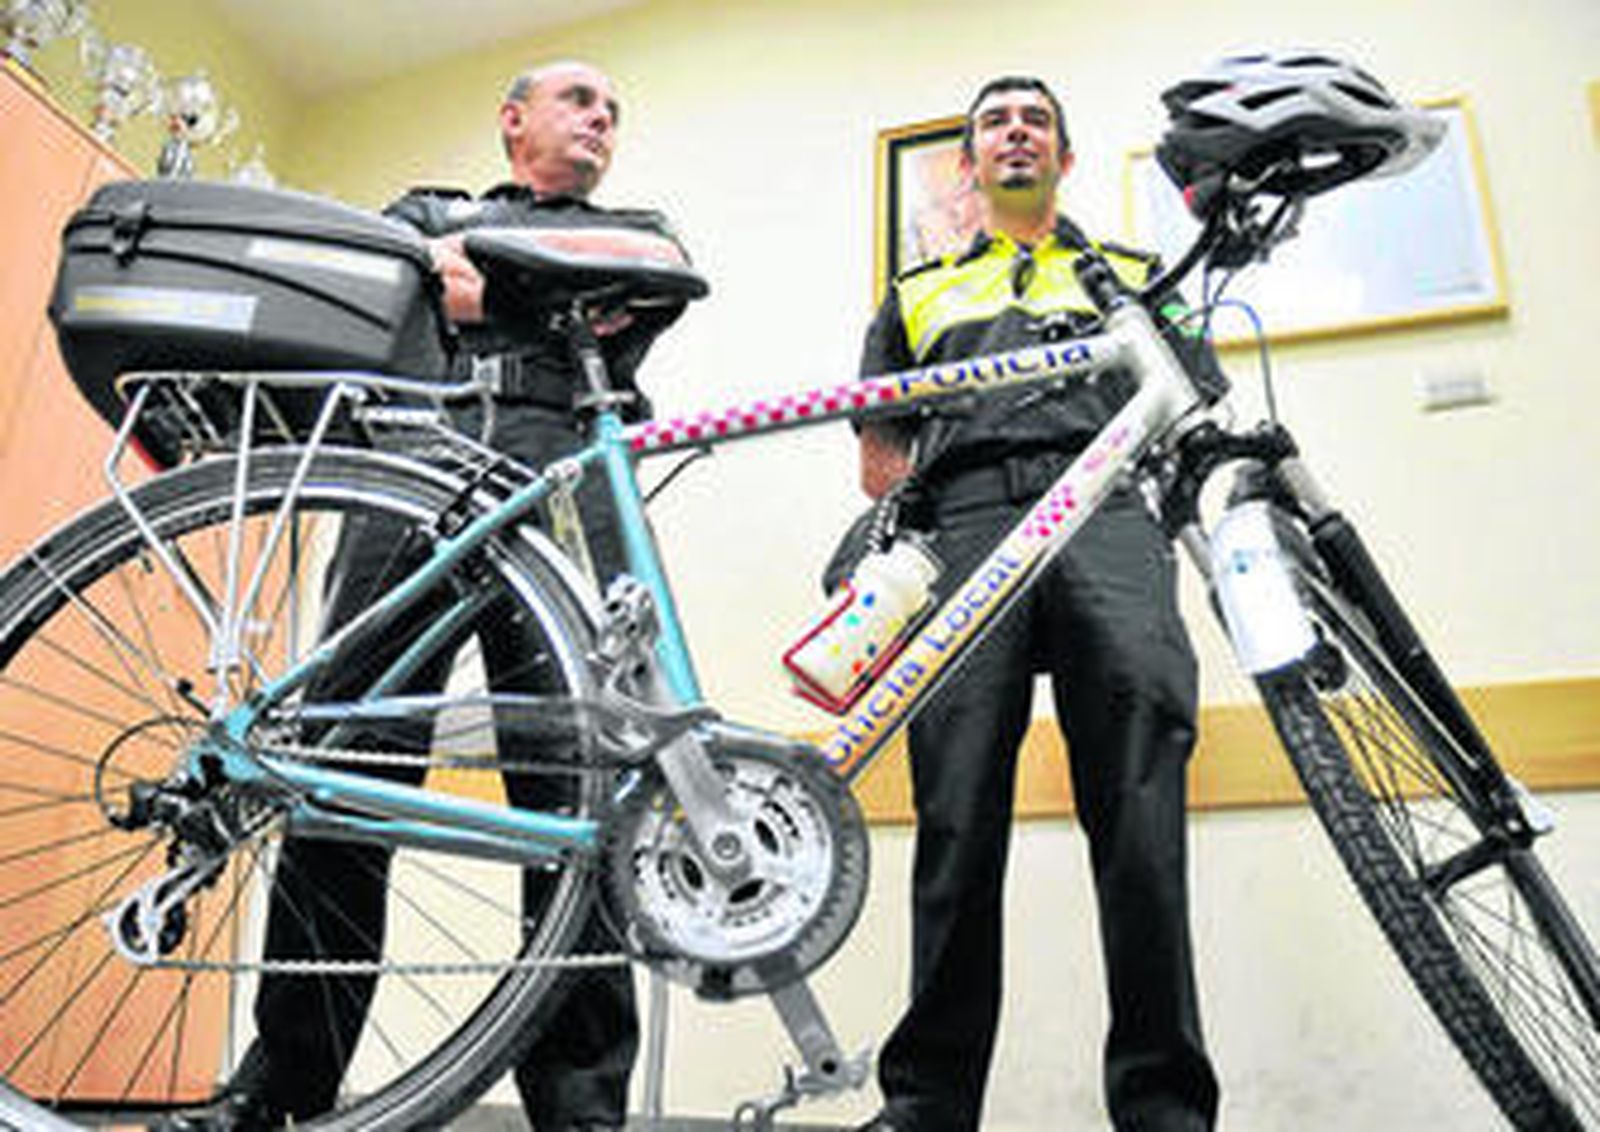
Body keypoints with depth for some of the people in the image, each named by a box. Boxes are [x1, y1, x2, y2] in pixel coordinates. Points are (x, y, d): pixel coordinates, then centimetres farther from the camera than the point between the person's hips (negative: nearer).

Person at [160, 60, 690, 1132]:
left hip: (569, 471, -1)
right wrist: (431, 266, 0)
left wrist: (486, 271, 5)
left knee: (579, 788, -12)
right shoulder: (431, 211, 36)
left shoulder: (634, 229, 32)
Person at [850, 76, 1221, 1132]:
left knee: (1141, 810, -19)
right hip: (965, 526, 1)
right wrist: (886, 530, 11)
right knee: (958, 823, -10)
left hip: (1111, 518, 0)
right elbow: (883, 456, 27)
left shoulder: (1138, 275, 32)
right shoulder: (919, 293, 33)